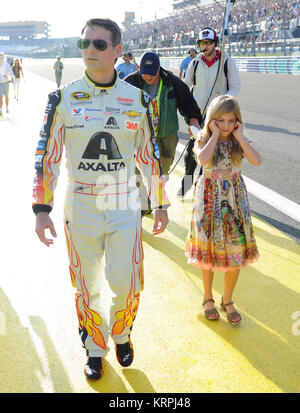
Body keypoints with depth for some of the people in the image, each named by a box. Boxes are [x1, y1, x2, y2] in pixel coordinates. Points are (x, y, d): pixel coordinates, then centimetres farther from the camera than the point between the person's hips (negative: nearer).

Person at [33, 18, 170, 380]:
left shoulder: (136, 99, 1)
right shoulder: (63, 98, -3)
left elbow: (149, 155, 9)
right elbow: (47, 156, -1)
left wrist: (160, 204, 11)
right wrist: (41, 210, -6)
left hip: (125, 207, 1)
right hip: (80, 210, 0)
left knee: (127, 285, 1)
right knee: (87, 287, 10)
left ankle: (121, 333, 33)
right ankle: (95, 348, 34)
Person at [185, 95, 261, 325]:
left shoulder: (241, 141, -1)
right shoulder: (203, 139, -7)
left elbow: (257, 161, -20)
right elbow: (203, 159, -30)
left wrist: (240, 137, -17)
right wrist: (215, 135, -20)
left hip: (235, 201, 2)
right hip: (210, 199, -2)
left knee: (236, 253, 4)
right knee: (209, 250, 9)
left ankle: (228, 300, 24)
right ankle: (208, 298, 29)